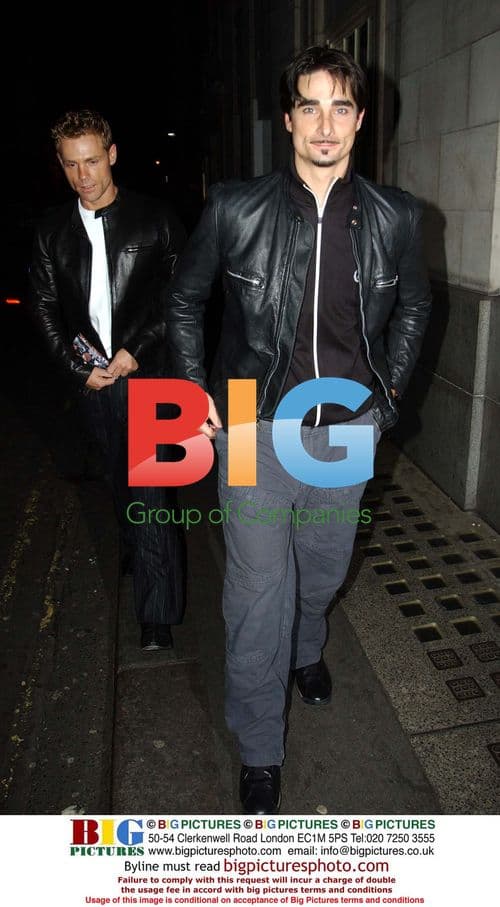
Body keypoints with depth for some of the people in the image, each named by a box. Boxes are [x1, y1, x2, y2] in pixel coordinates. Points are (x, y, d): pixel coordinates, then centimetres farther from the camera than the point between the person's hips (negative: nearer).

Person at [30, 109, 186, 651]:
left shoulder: (155, 220, -1)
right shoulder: (52, 231, 8)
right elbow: (45, 307, 9)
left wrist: (134, 351, -11)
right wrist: (80, 367, -3)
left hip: (145, 372, -4)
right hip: (91, 378, 4)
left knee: (148, 486, -9)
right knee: (117, 477, 18)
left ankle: (157, 611, -2)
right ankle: (133, 548, 40)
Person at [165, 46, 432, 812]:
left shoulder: (394, 218, -3)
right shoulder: (236, 209, -9)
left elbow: (413, 306, 14)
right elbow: (185, 298, 5)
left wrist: (389, 388, 10)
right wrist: (195, 389, 1)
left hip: (347, 431, 3)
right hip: (257, 429, -2)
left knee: (324, 569, 21)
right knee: (258, 592, 3)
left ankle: (306, 648, 56)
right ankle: (260, 753, 24)